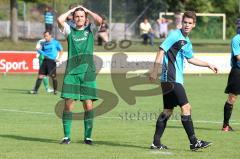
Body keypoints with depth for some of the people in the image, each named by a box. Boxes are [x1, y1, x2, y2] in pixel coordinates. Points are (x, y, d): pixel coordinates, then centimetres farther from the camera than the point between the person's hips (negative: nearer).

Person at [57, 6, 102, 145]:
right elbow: (60, 20, -8)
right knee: (68, 103, -5)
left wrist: (88, 11, 4)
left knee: (88, 104, -3)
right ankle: (67, 136, 1)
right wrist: (71, 10, 5)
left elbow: (99, 20, -9)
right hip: (71, 72, 0)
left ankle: (88, 136, 6)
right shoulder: (69, 30, 10)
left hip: (88, 72, 0)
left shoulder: (90, 30, 10)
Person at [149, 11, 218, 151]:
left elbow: (190, 58, 33)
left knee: (168, 111, 9)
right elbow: (161, 50, -15)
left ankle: (156, 143, 12)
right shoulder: (175, 35, -9)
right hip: (171, 79, -9)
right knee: (186, 107, -11)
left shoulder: (187, 41, 18)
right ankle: (194, 142, -9)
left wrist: (208, 65, 35)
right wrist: (155, 71, -23)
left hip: (177, 80, 9)